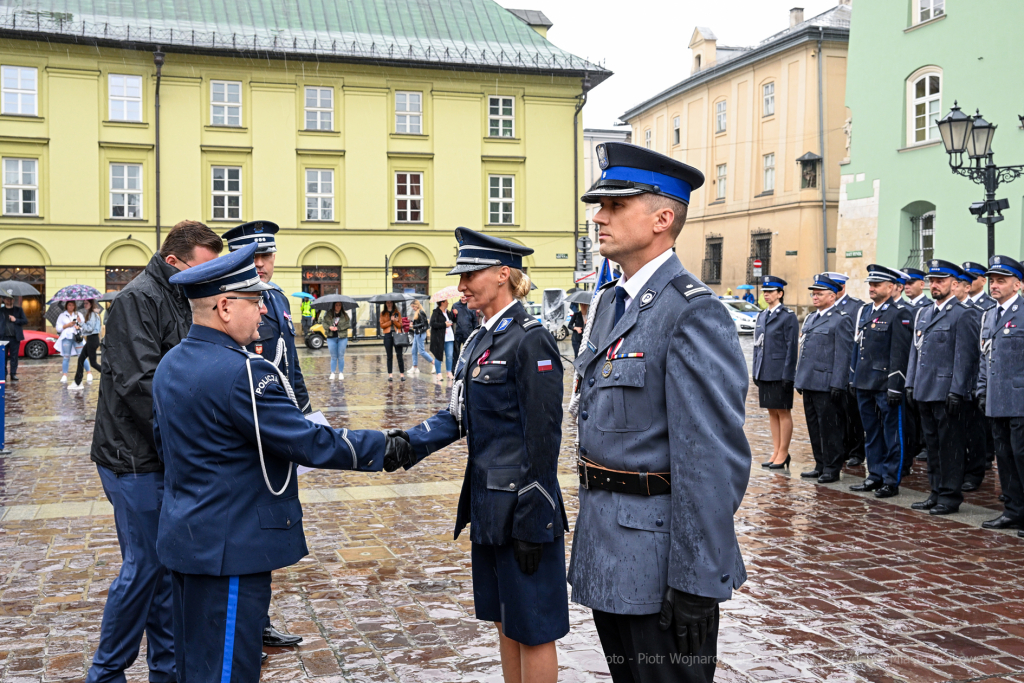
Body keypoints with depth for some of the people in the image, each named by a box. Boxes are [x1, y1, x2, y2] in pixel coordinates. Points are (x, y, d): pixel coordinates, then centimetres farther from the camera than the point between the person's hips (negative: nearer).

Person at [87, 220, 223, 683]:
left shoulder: (182, 301, 14)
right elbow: (139, 383, -23)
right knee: (143, 567, -1)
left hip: (168, 456, 9)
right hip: (137, 458, -8)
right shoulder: (139, 298, -14)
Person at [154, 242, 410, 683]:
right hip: (230, 547, -10)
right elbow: (309, 443, -22)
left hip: (185, 538, 10)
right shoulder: (241, 373, -24)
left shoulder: (170, 363, 6)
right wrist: (382, 445, -11)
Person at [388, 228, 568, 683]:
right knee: (504, 619, 19)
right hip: (487, 503, 9)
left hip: (522, 506, -9)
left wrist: (532, 522, -18)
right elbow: (459, 415, 10)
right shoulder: (478, 341, 12)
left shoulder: (530, 341, -15)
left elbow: (543, 437, -17)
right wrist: (412, 443, -7)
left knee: (532, 627, 4)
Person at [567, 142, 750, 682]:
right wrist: (590, 524, 18)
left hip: (656, 553, -9)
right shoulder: (607, 303, 11)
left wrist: (697, 583, -23)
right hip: (606, 550, 9)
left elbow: (714, 459, -23)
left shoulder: (692, 312, -19)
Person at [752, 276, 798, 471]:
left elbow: (792, 348, -10)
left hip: (780, 373, -7)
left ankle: (783, 453, 9)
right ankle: (776, 452, 19)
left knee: (783, 412, 1)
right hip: (764, 373, 7)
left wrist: (788, 375, -14)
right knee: (772, 412, 11)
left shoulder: (788, 317, -7)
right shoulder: (761, 316, 14)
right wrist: (755, 371, 13)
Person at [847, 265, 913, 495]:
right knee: (871, 432, 14)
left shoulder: (901, 313, -10)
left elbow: (900, 353, -14)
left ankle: (891, 481, 9)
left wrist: (895, 386, -17)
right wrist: (853, 379, 16)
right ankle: (875, 476, 24)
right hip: (864, 382, 8)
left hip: (886, 385, -8)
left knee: (892, 434, 2)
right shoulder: (864, 311, 13)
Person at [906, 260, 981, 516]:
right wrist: (911, 384, 12)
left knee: (950, 445, 0)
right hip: (924, 390, 8)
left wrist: (956, 391, -17)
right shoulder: (923, 313, 16)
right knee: (932, 444, 13)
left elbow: (965, 356, -13)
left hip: (947, 392, -8)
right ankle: (936, 492, 22)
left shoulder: (964, 314, -8)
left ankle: (950, 496, 8)